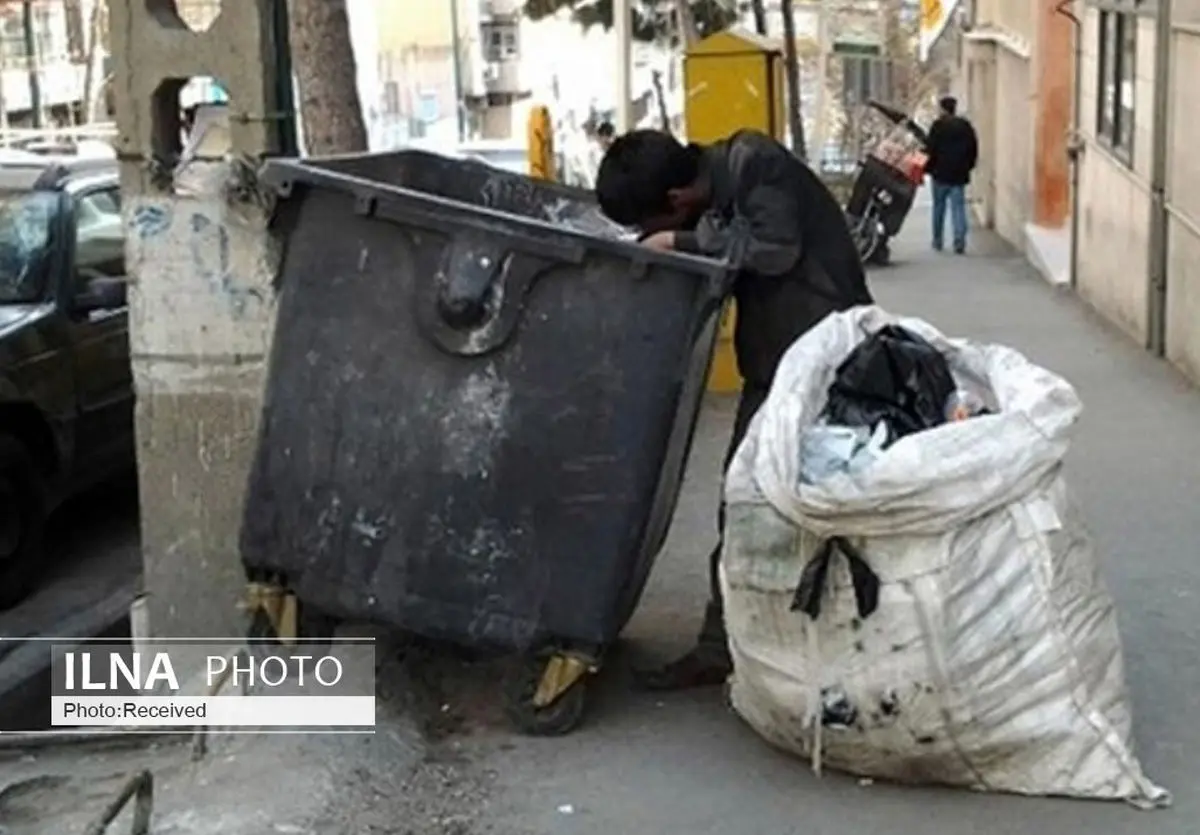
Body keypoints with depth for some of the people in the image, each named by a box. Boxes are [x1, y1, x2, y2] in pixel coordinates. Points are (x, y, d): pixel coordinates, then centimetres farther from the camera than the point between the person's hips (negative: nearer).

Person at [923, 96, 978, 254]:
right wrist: (968, 166, 18)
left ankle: (938, 240, 15)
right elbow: (974, 148, 10)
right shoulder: (965, 126, 6)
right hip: (959, 174, 3)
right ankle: (960, 241, -12)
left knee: (939, 207, 10)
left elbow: (930, 149, -10)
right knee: (958, 207, 0)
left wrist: (927, 168, -1)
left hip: (940, 173, -3)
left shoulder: (938, 125, -7)